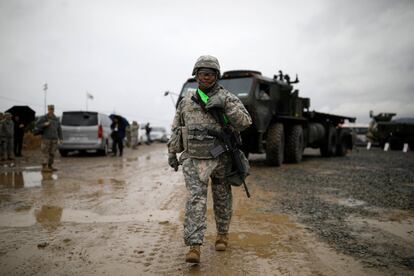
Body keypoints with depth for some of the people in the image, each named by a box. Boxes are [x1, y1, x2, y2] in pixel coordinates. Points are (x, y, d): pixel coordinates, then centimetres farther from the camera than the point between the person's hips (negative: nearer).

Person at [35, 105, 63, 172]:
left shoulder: (56, 119, 13)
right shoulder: (43, 118, -1)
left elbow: (59, 129, 13)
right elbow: (37, 125, -4)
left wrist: (60, 138, 8)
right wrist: (44, 124, -21)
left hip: (54, 139, 5)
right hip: (46, 139, -5)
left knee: (52, 153, 7)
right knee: (46, 153, -7)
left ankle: (50, 166, 15)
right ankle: (44, 167, -6)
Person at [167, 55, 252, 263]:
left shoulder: (228, 98, -1)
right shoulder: (186, 101, 8)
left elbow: (245, 122, -12)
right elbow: (176, 128, 16)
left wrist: (225, 105, -23)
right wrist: (172, 152, 12)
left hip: (221, 158, 0)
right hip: (193, 159, 1)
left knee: (222, 199, 13)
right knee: (195, 200, -11)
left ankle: (222, 234, 35)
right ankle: (194, 247, -13)